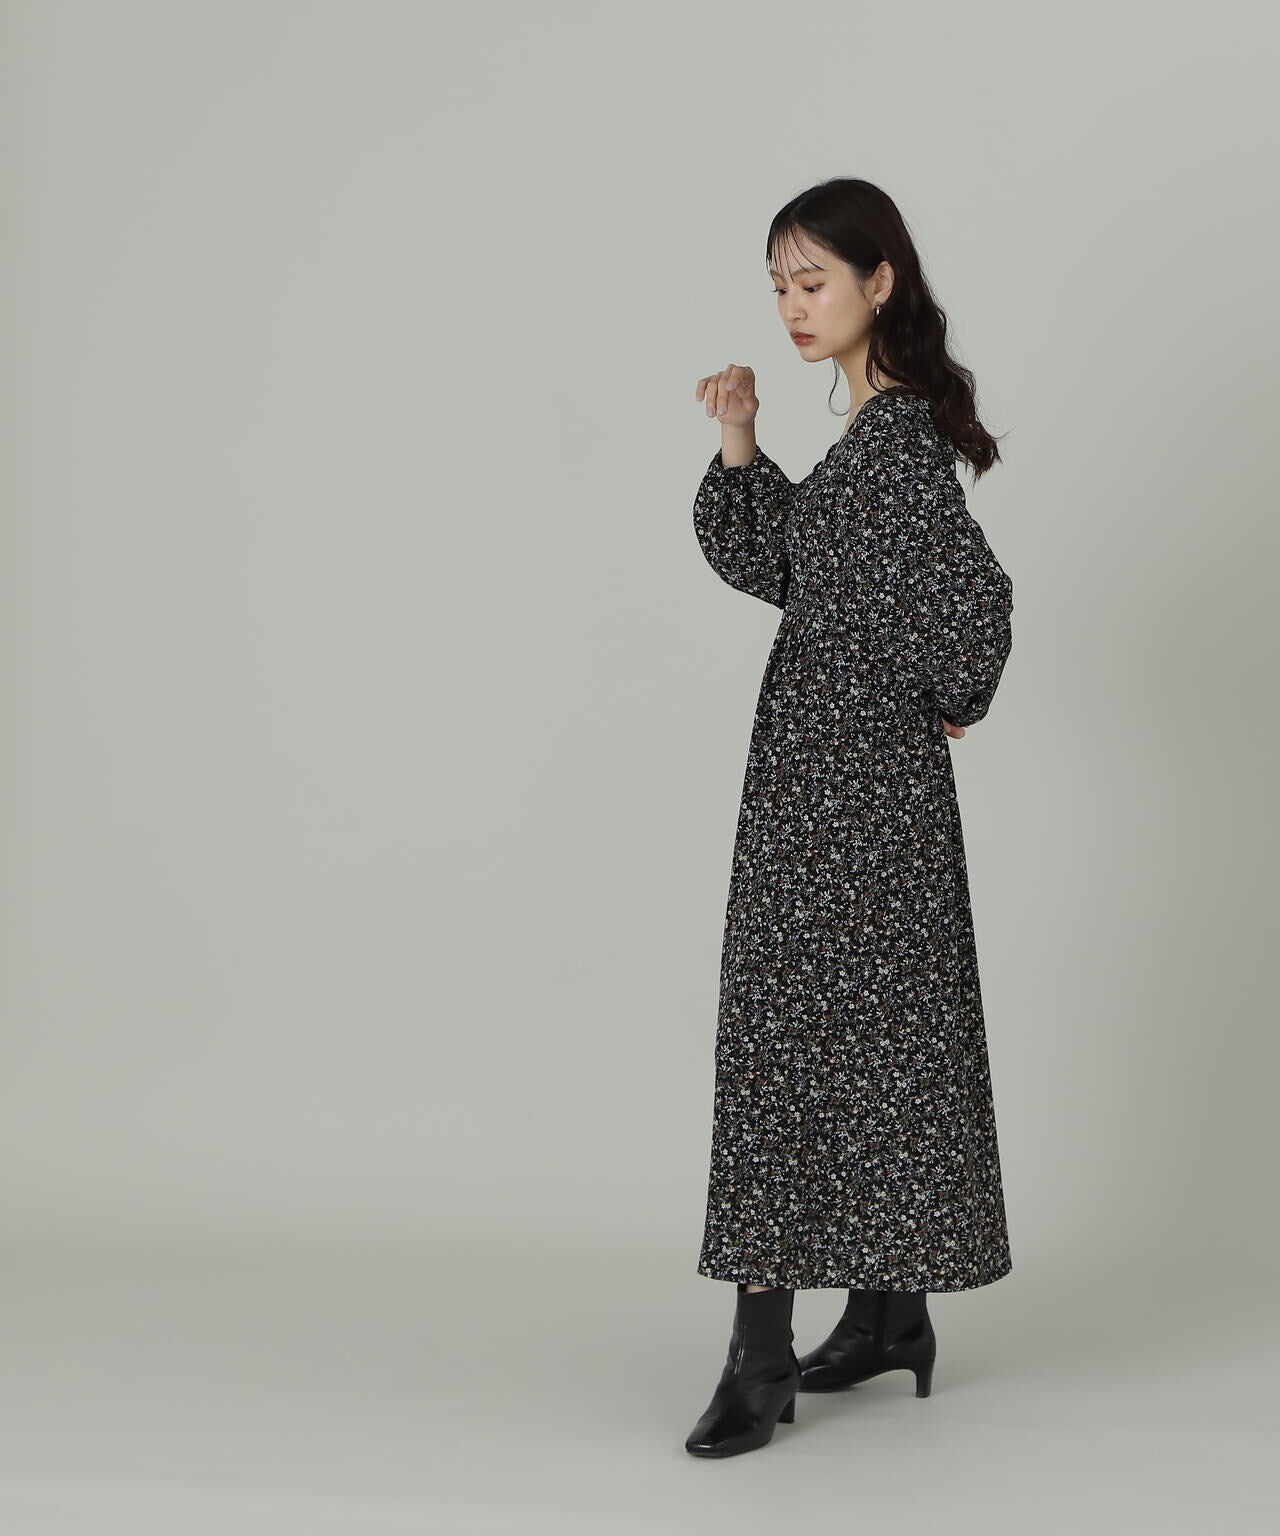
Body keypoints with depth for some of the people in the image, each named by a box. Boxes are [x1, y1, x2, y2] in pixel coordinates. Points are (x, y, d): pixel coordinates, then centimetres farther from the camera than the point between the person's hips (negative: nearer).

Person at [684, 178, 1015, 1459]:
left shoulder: (899, 435, -17)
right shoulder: (873, 425, 12)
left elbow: (973, 596, -29)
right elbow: (772, 566, 16)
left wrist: (946, 705, -12)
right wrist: (738, 447, 2)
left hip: (852, 777, -10)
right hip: (835, 768, 10)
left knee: (790, 1034, -7)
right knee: (870, 1034, 13)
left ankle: (762, 1350, -3)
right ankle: (890, 1316, 23)